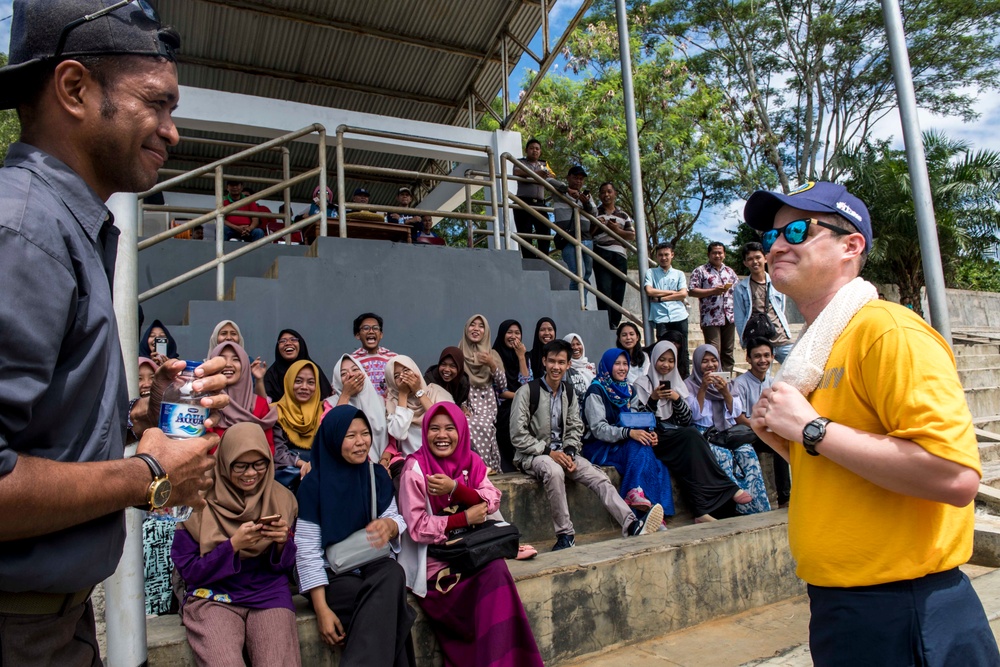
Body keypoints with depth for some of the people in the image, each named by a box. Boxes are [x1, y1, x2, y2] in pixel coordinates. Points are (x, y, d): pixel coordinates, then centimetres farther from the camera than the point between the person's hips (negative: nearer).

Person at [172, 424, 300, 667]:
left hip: (269, 594, 2)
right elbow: (188, 571, -1)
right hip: (212, 596, -1)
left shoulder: (282, 499, 4)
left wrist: (283, 543, -12)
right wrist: (233, 545, -17)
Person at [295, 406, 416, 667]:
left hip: (374, 565, 4)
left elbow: (395, 519, 2)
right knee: (383, 604, -33)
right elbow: (307, 551, -11)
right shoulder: (314, 484, -9)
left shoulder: (378, 474, 3)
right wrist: (322, 609, -19)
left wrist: (390, 525, -25)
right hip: (332, 574, -4)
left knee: (393, 573, -33)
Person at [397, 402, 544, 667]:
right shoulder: (415, 468, -11)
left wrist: (455, 488, -22)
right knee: (493, 573, -24)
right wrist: (465, 518, -14)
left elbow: (492, 501, -8)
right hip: (435, 562, -4)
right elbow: (418, 529, -15)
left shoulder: (471, 461, 4)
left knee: (497, 569, -25)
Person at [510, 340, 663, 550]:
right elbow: (518, 435, -11)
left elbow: (575, 429, 12)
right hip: (532, 455, -5)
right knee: (554, 471, -37)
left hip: (561, 453, 6)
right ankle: (565, 535, -26)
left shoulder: (569, 394, 11)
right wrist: (549, 452, -17)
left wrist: (569, 453, -8)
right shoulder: (527, 391, -8)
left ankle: (632, 525, -25)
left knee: (599, 477, -16)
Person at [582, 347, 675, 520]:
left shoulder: (627, 390, 15)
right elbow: (598, 429, -17)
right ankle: (637, 493, -38)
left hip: (622, 444, 6)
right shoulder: (596, 391, -7)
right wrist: (629, 433, -31)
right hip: (598, 447, -6)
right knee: (639, 447, -32)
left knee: (657, 465, -24)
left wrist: (648, 434, -8)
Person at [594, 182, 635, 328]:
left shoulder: (623, 215, 19)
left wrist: (617, 230, -4)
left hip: (620, 256, 3)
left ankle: (614, 326, 7)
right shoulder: (595, 212, 13)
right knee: (604, 291, -12)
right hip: (601, 254, -3)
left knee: (618, 293, 0)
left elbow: (632, 235, 13)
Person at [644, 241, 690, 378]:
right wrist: (672, 292, -2)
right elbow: (649, 291, -5)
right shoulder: (650, 273, 13)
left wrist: (660, 298, -5)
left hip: (679, 317, 2)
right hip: (661, 319, -1)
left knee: (682, 351, 2)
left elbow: (683, 294, 1)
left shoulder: (679, 274, 17)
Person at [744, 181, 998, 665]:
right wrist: (782, 440, 1)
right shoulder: (817, 351, 9)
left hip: (902, 612, -8)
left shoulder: (886, 330, -17)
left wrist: (811, 429, -23)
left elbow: (955, 475, -28)